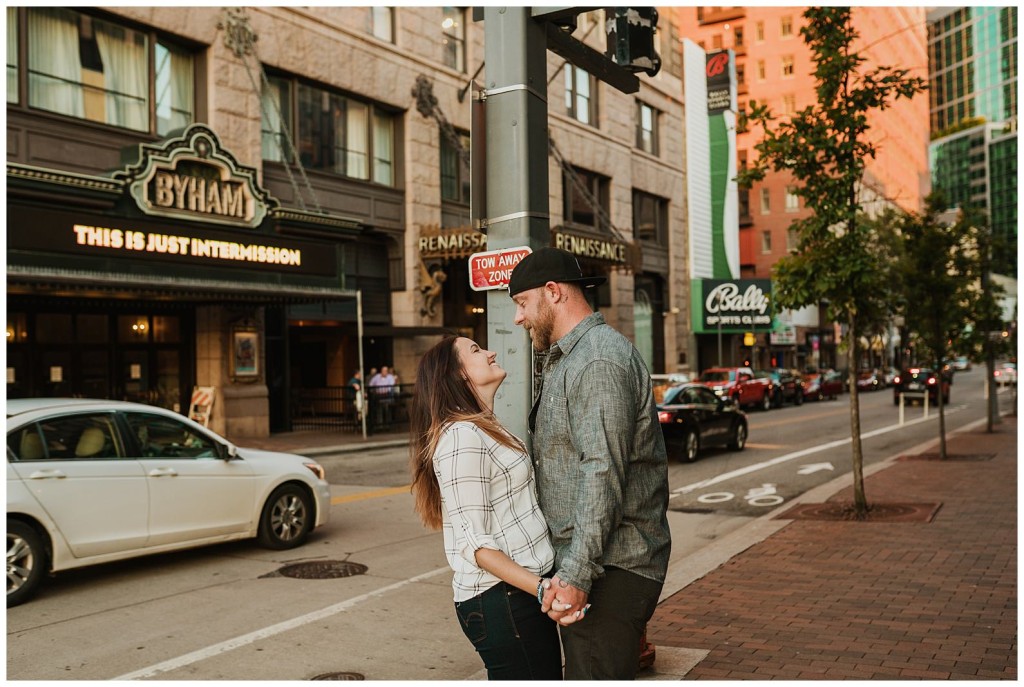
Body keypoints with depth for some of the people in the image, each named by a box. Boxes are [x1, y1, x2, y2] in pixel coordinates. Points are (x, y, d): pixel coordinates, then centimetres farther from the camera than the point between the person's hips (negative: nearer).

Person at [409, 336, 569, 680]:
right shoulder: (462, 437, -17)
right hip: (501, 599, -9)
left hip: (524, 592, 9)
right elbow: (474, 544, -19)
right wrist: (541, 587, -25)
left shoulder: (487, 428, 15)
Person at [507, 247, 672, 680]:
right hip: (581, 561, 11)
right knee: (586, 675, 19)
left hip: (609, 570, -11)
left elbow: (603, 473, -25)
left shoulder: (599, 360, -16)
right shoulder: (567, 359, 18)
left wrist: (577, 572, -26)